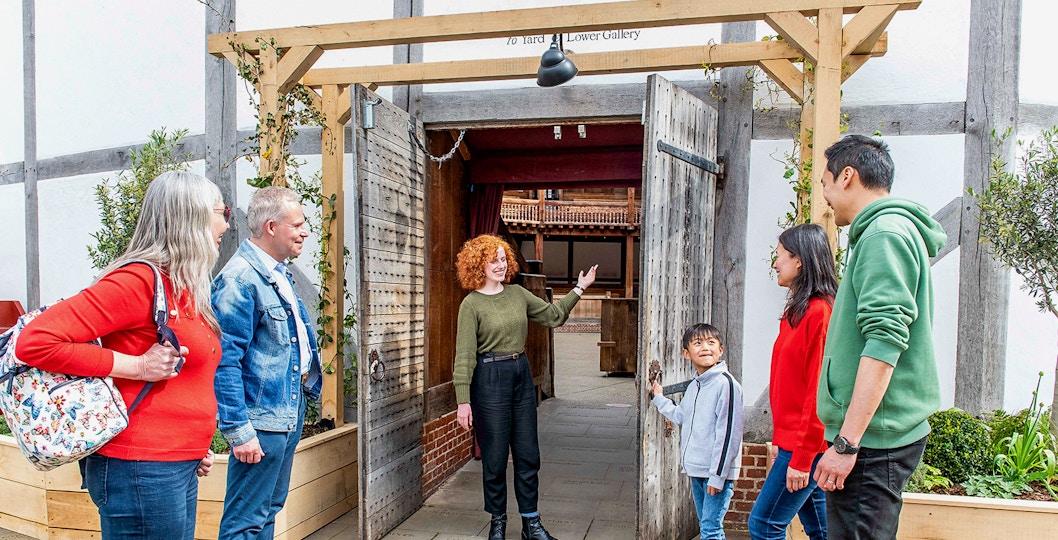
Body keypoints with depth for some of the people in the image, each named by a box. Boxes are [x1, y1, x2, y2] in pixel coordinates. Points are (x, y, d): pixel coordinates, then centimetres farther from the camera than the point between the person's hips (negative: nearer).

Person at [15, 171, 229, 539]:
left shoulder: (186, 288, 12)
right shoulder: (138, 281, -15)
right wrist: (137, 366, -19)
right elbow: (35, 341, -20)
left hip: (181, 467, 9)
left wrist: (198, 446, 12)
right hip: (143, 469, -9)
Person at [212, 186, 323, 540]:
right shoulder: (240, 278, -18)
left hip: (289, 414, 10)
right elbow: (225, 361, -21)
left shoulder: (279, 274, 12)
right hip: (262, 422, -10)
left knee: (269, 512, 20)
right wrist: (239, 431, -21)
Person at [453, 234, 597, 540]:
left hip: (522, 375, 6)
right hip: (490, 379, -5)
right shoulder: (471, 304, -9)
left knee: (528, 454, 10)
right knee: (495, 457, 5)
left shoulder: (517, 294, 7)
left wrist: (579, 289, 11)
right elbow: (465, 356, -13)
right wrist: (463, 401, -17)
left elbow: (553, 316, 16)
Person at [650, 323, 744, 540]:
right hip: (696, 469, 8)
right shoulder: (694, 386, 11)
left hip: (717, 472, -8)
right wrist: (659, 398, 30)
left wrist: (718, 475, -18)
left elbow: (728, 433, -18)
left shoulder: (726, 383, -15)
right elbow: (680, 416, 27)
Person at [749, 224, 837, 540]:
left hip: (808, 442, -9)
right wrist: (779, 438, 17)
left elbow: (818, 390, -19)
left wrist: (802, 457, -18)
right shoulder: (797, 311, 13)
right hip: (794, 439, 9)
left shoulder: (818, 312, -16)